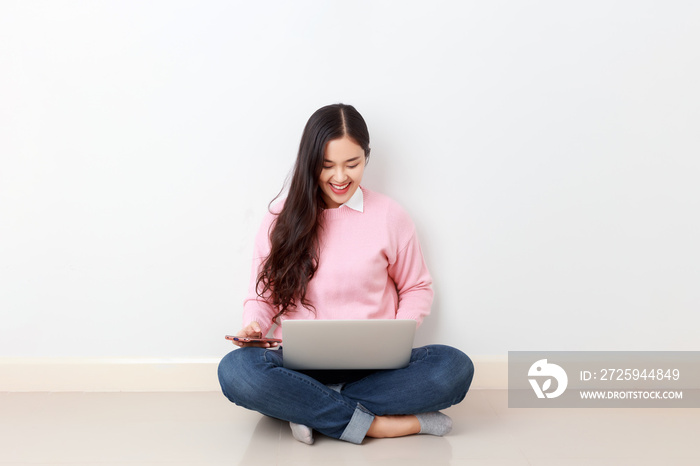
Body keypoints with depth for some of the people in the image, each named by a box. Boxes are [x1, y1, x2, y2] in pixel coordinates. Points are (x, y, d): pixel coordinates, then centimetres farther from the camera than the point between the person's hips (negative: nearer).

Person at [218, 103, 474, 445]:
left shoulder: (390, 216, 4)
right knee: (236, 370, -32)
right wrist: (253, 326, -10)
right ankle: (378, 424, -24)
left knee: (455, 367, -28)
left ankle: (311, 409, -21)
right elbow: (262, 296, 13)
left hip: (373, 366, 0)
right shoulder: (280, 221, 6)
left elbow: (417, 289, 13)